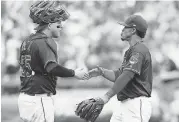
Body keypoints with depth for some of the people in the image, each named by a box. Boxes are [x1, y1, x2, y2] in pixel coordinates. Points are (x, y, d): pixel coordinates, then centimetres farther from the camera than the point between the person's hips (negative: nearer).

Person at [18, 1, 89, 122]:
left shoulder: (28, 41, 13)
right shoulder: (45, 42, -14)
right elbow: (52, 68, -27)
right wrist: (74, 73, -17)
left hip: (24, 97, 9)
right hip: (39, 99, -9)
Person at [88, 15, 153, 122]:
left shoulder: (139, 50, -14)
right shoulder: (131, 51, 21)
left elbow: (127, 76, -24)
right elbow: (118, 75, 23)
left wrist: (107, 96, -27)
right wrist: (101, 71, 6)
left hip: (137, 104, -10)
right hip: (125, 104, 10)